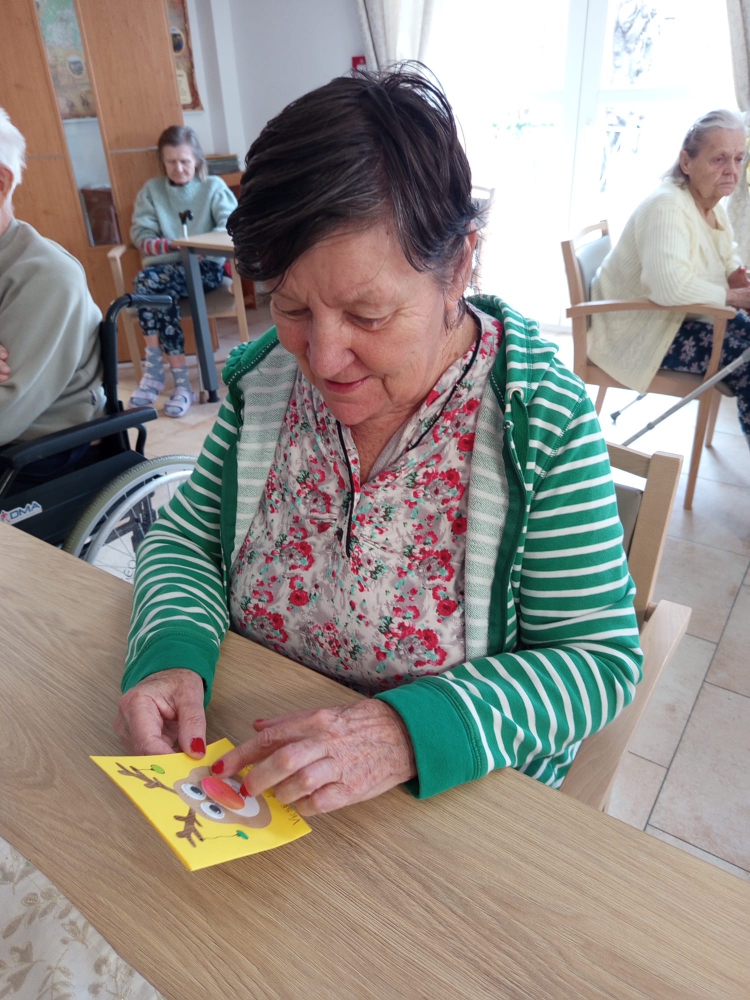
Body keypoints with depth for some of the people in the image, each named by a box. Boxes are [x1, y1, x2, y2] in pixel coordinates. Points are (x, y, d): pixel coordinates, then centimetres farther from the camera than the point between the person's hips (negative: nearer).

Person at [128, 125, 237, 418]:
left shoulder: (214, 187, 10)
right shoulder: (151, 189, 15)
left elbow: (232, 224, -7)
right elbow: (140, 235, 3)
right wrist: (174, 245, -16)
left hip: (205, 267, -2)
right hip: (165, 267, 3)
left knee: (147, 281, -31)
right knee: (150, 280, -34)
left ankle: (155, 368, -25)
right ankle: (179, 379, -33)